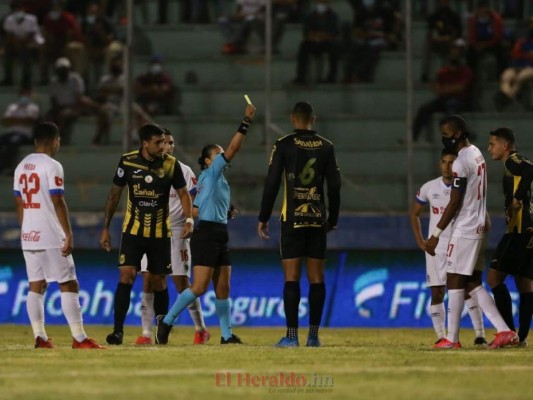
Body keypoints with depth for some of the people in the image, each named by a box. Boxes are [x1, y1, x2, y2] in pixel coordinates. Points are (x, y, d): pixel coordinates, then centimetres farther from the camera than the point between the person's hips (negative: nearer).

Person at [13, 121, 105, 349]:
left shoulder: (22, 167, 11)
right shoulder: (52, 166, -11)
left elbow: (19, 203, 14)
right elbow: (58, 202, -16)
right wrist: (68, 234, -14)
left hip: (28, 236, 7)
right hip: (51, 237, -7)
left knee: (36, 286, 9)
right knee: (68, 285, -5)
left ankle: (40, 337, 5)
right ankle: (79, 339, -9)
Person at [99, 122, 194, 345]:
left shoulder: (171, 164, -6)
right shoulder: (127, 162, -6)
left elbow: (183, 193, 1)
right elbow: (114, 194, 4)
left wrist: (189, 220, -17)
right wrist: (105, 228, 5)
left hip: (160, 233, 1)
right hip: (133, 230, -1)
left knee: (158, 281, 6)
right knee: (126, 275, -13)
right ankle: (118, 331, -13)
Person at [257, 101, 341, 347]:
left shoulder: (284, 145, -3)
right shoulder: (326, 147, 6)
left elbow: (271, 184, -5)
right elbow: (334, 186, 7)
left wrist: (263, 219, 2)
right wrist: (333, 219, 17)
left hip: (292, 219, -3)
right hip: (317, 218, 3)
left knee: (291, 277, -4)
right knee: (316, 278, 5)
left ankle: (292, 336, -9)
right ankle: (313, 335, 5)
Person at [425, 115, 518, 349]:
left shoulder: (461, 162, -17)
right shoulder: (477, 155, 14)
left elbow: (454, 203, -18)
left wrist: (436, 234, -15)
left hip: (464, 230, -10)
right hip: (477, 227, 10)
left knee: (455, 280, -3)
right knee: (472, 282, 10)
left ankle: (452, 339, 0)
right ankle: (504, 331, 2)